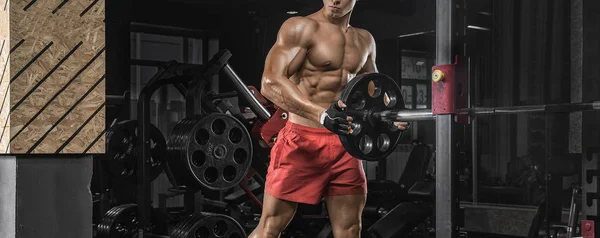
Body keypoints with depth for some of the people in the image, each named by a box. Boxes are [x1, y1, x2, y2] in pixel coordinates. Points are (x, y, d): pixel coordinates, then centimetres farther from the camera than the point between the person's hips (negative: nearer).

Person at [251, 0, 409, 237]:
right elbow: (271, 82, -18)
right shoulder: (300, 28, -7)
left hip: (345, 144, 6)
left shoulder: (364, 40, 13)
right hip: (303, 140, -6)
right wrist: (321, 114, -31)